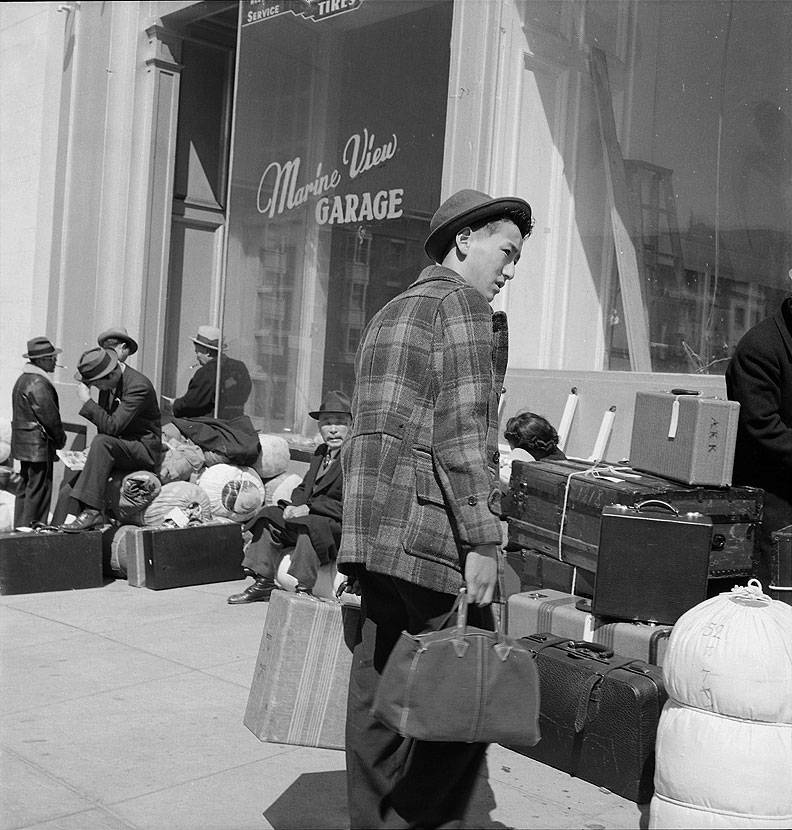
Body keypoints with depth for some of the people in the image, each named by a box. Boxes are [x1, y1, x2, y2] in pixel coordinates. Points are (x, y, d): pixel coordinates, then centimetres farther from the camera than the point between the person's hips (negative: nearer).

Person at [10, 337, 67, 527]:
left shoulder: (24, 379, 15)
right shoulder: (38, 383, -18)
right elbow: (49, 416, -19)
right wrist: (61, 438, -4)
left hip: (24, 442, 11)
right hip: (38, 445, -11)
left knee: (25, 487, 15)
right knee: (38, 488, -5)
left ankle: (21, 527, 22)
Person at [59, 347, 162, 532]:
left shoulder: (139, 387, -23)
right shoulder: (109, 384, 4)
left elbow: (112, 426, -30)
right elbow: (105, 420, 16)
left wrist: (87, 401, -25)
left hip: (144, 449, -9)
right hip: (120, 446, 9)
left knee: (102, 442, -35)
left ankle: (92, 511, -35)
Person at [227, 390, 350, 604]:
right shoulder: (320, 453, 16)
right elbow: (302, 489, 18)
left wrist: (309, 508, -19)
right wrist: (296, 506, -6)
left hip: (341, 526, -9)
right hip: (309, 516, 9)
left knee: (310, 525, -35)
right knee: (269, 516, -1)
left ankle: (302, 588, -30)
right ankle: (263, 583, -3)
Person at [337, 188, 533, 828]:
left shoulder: (387, 315, 22)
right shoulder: (462, 304, -4)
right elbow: (466, 431, -14)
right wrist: (483, 540, -15)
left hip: (369, 535, 9)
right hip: (431, 535, -9)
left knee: (378, 692, 12)